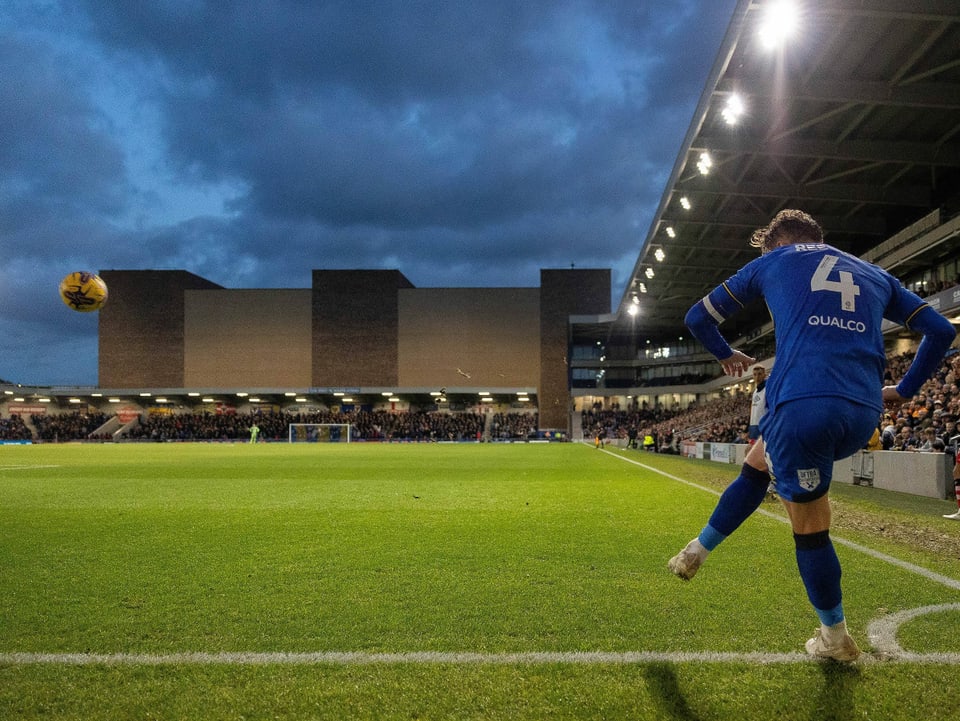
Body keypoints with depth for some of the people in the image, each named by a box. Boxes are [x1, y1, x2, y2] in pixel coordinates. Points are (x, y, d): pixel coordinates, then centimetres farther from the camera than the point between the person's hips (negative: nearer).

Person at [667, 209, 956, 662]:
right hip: (862, 416, 5)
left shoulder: (772, 262, 17)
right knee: (760, 463, 28)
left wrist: (725, 355, 39)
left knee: (810, 527, 11)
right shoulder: (875, 275, 27)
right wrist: (904, 390, 33)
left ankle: (835, 638, 27)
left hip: (801, 404, -5)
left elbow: (699, 318, 20)